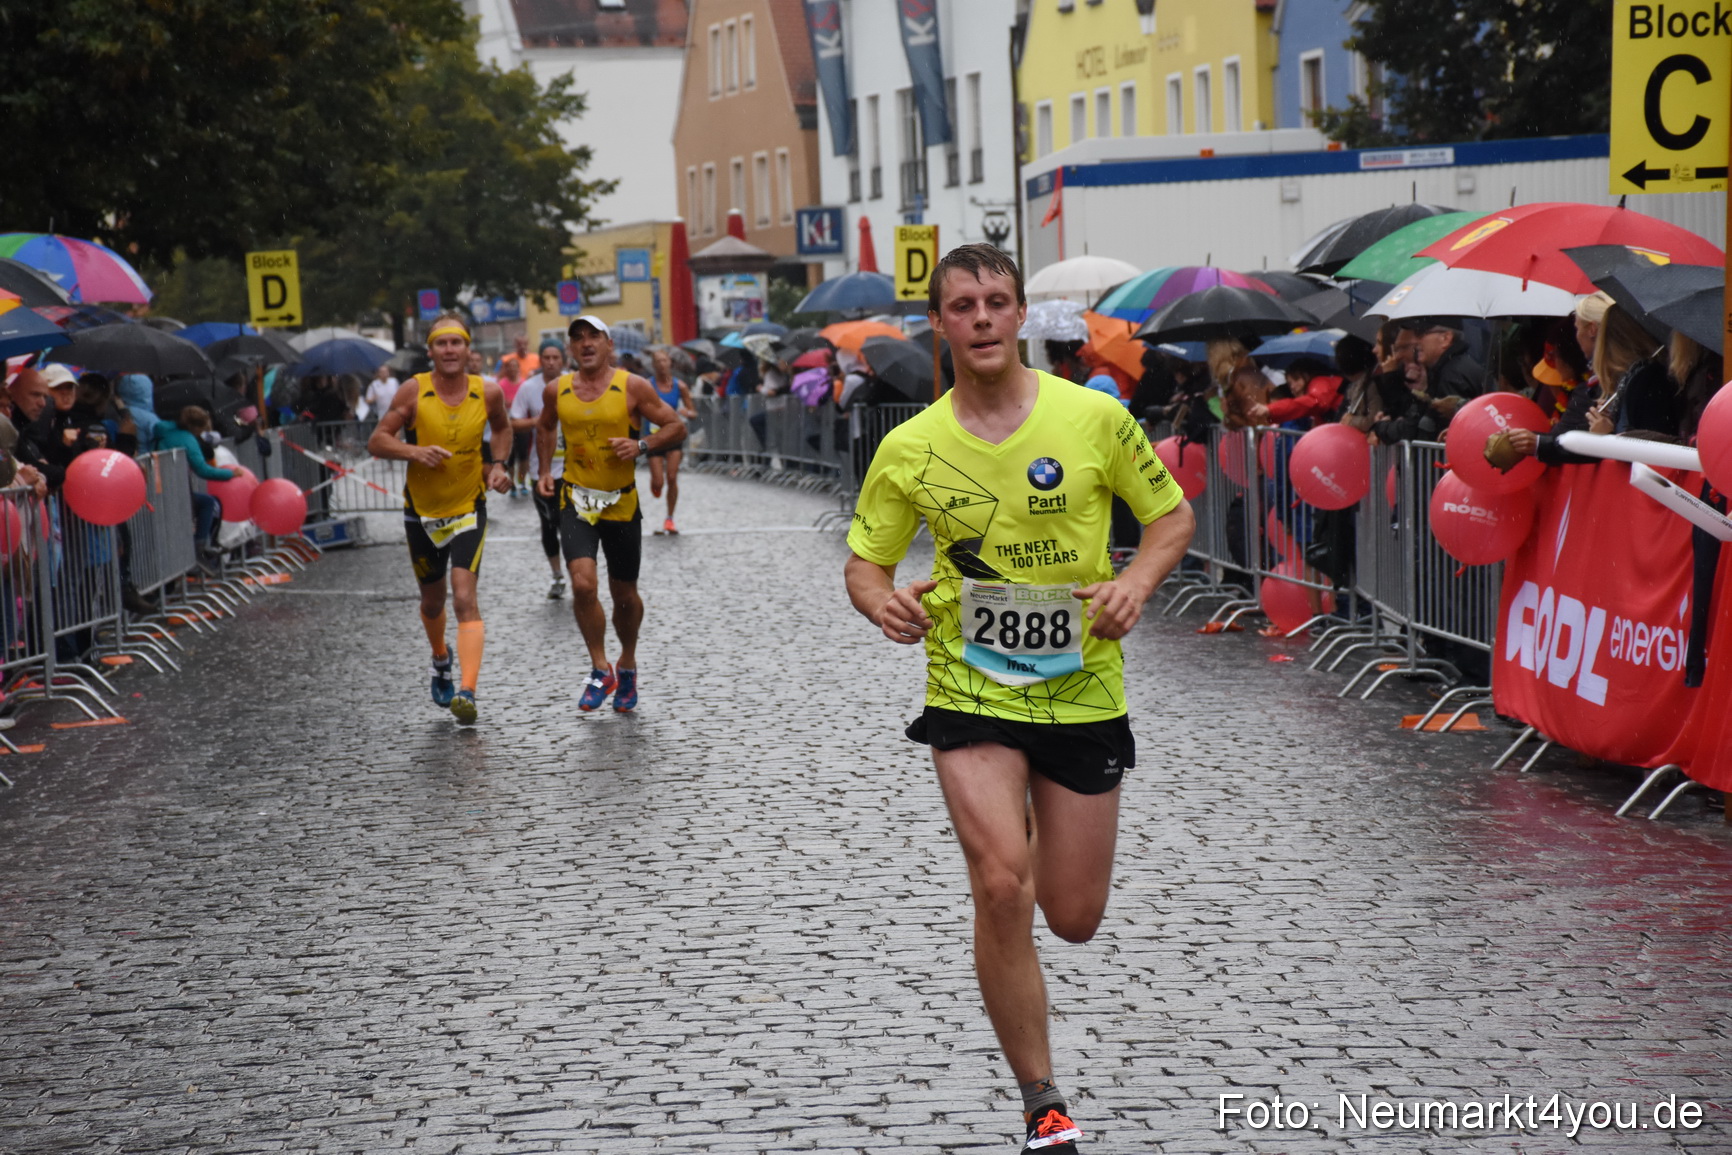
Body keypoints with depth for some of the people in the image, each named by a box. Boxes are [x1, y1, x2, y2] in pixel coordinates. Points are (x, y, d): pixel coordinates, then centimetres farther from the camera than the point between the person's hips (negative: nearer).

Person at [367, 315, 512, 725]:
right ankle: (441, 660, 48)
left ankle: (467, 691, -25)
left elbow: (502, 427, 17)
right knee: (433, 601, 17)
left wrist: (497, 464, 2)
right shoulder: (414, 391, -10)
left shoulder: (488, 393, -5)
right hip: (422, 510, 1)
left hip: (469, 509, -1)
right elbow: (377, 441, -8)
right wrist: (415, 451, -25)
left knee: (465, 598, -17)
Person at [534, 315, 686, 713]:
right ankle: (601, 671, -2)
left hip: (622, 503, -1)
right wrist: (545, 471, 12)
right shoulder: (557, 391, 3)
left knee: (624, 594, 10)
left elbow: (676, 427, -2)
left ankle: (627, 665, 36)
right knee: (583, 584, -18)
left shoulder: (632, 386, -6)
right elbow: (544, 428, 24)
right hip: (577, 501, 1)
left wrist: (641, 445, -18)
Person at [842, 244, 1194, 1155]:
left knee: (1074, 919, 7)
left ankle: (1039, 841, 47)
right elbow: (863, 562, 6)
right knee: (1002, 889, -18)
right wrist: (884, 602, -17)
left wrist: (1135, 583, -14)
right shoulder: (909, 448, -4)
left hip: (1083, 692, 1)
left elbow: (1172, 514, 6)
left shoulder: (1093, 417, -5)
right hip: (969, 691, -1)